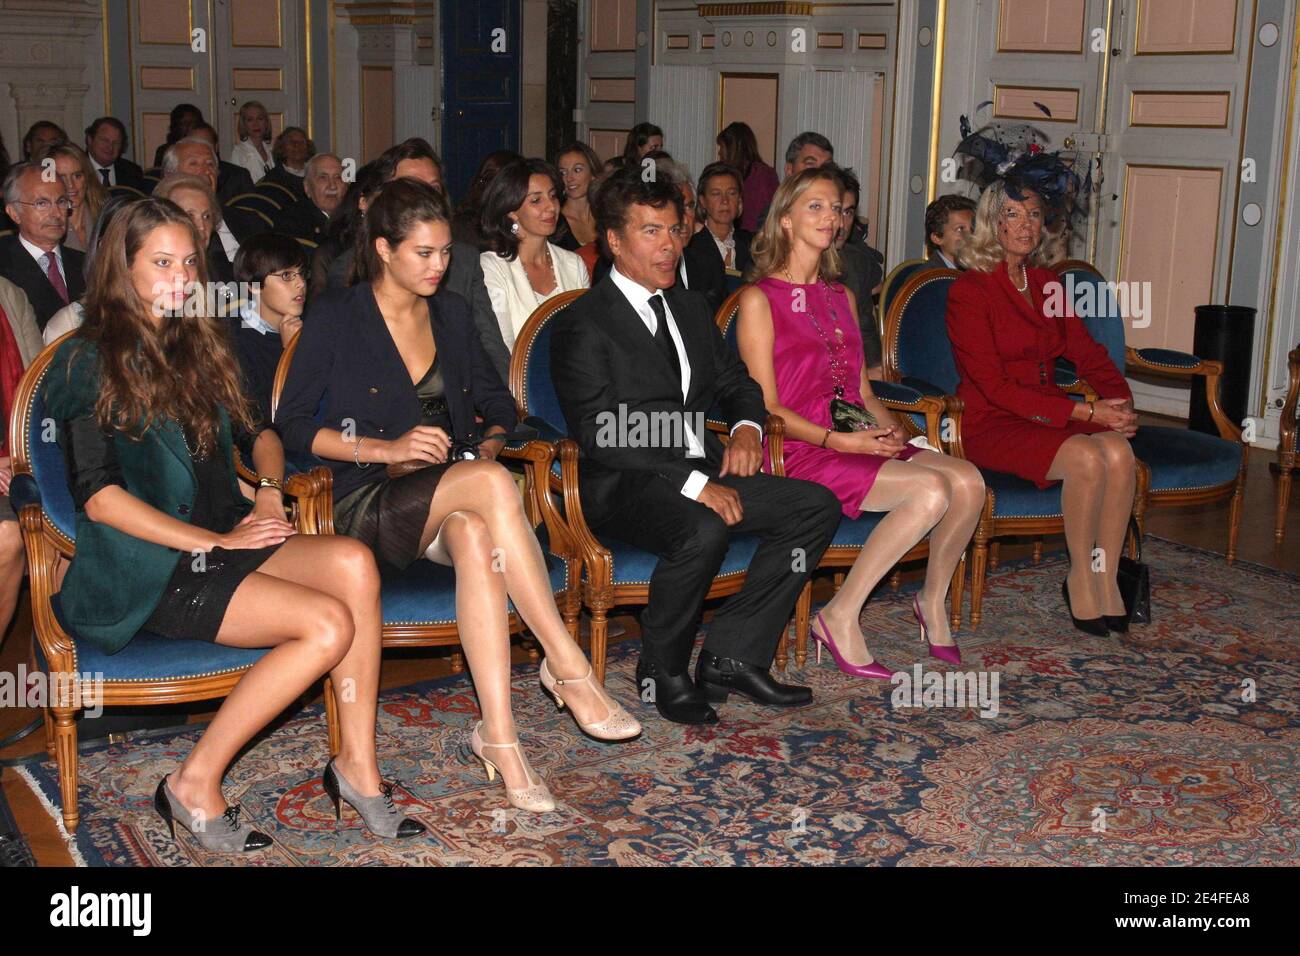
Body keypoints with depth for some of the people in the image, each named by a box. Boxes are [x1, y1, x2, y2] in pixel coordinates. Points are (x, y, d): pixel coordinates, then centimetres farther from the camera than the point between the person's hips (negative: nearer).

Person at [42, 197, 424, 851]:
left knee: (353, 563, -23)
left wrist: (268, 491, 3)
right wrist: (217, 543, -16)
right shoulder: (90, 362, -3)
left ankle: (356, 765, -16)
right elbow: (99, 497, -12)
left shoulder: (196, 345, 19)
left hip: (223, 544, 6)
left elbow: (256, 434, 26)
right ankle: (195, 785, -13)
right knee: (329, 624, -25)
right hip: (147, 570, -6)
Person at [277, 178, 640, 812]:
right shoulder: (335, 319, 1)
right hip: (366, 506, -4)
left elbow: (497, 403, 24)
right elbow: (292, 424, -4)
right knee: (491, 485, -34)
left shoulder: (452, 314, 16)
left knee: (475, 534, -36)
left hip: (449, 500, 4)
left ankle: (497, 733, -41)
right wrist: (387, 449, -14)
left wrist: (488, 445, 1)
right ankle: (567, 665, -31)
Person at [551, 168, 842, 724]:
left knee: (817, 506, -9)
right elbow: (599, 435, -16)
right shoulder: (583, 326, -7)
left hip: (702, 472, 8)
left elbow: (735, 381, 26)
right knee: (704, 531, -37)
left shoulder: (691, 309, 19)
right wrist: (692, 483, -24)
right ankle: (662, 673, -11)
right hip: (625, 486, -8)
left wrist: (746, 426, 0)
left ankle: (730, 657, -7)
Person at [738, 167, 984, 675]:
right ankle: (840, 617, -16)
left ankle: (933, 599, 4)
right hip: (799, 451, -7)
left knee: (967, 480, -18)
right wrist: (837, 440, -18)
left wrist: (889, 426, 0)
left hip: (858, 440, 7)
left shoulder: (842, 298, 22)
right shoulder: (759, 299, -1)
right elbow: (767, 408, -8)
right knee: (931, 489, -27)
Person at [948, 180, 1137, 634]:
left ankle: (1107, 580, -14)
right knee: (1086, 457, -30)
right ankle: (1080, 578, -11)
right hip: (992, 425, -6)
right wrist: (1083, 412, -19)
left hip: (1048, 416, 6)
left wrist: (1121, 402, -6)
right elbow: (994, 385, -14)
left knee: (1118, 451, -25)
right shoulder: (968, 290, -8)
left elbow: (1088, 353, 16)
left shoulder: (1046, 284, 15)